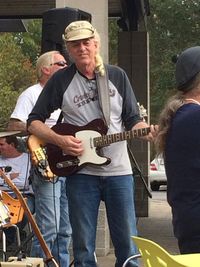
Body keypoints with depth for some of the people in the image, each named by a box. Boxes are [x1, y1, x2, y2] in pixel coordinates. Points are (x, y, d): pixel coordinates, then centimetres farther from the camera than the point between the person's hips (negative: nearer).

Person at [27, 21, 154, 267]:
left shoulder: (117, 76, 6)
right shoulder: (61, 80, 2)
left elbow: (133, 120, 9)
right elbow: (34, 121, 5)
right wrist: (59, 140, -11)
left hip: (119, 170, 1)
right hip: (80, 172, -1)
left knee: (127, 244, 4)